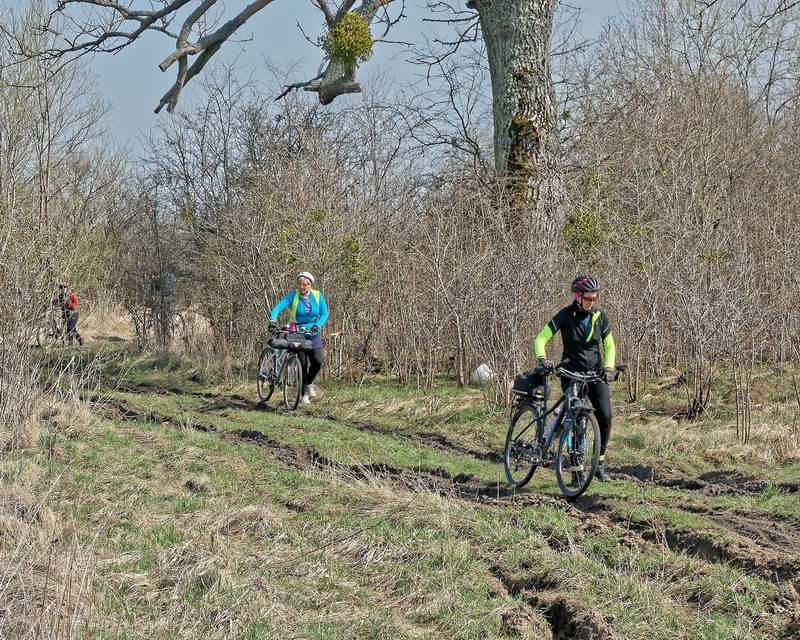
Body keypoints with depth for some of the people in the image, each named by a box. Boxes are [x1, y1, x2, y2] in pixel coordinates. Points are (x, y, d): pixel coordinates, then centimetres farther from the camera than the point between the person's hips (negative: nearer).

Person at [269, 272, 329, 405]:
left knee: (318, 361, -14)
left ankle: (308, 383, 15)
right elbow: (278, 307, -20)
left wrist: (318, 325, -21)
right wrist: (273, 320, -38)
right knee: (302, 364, -2)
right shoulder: (293, 295, -11)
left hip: (313, 334, 2)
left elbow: (324, 314, -3)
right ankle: (305, 394, 13)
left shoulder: (317, 296, -4)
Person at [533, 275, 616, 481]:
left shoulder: (600, 316, 1)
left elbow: (609, 345, 9)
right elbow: (541, 338, -12)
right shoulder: (565, 315, -8)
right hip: (572, 371, -3)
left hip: (595, 372, 3)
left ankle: (599, 463, 3)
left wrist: (608, 368, -7)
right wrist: (542, 358, -30)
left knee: (605, 416, -12)